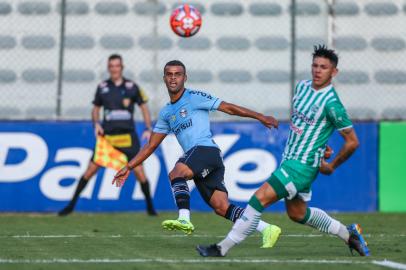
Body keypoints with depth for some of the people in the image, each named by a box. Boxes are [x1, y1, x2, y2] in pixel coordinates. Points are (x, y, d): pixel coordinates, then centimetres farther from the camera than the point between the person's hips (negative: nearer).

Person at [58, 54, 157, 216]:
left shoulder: (131, 87, 1)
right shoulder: (102, 87, 6)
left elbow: (143, 107, 8)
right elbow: (96, 108, 18)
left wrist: (148, 129, -1)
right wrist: (96, 124, -1)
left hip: (128, 136, -1)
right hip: (107, 136, 1)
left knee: (139, 171, -8)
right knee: (91, 169, -3)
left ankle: (150, 207, 10)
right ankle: (72, 204, 6)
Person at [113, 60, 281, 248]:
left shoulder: (194, 97, 2)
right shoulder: (166, 113, 23)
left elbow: (229, 108, 1)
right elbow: (151, 146, 28)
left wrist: (261, 117, -3)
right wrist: (128, 167, 24)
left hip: (206, 149, -7)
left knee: (176, 173, -30)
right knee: (221, 208, -4)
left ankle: (184, 219, -45)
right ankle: (267, 229, -2)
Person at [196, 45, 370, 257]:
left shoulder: (331, 102, -19)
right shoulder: (302, 86, 4)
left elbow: (352, 141, -14)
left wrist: (332, 166, -5)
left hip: (302, 166, -10)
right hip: (288, 159, 10)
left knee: (260, 198, -15)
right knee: (297, 214, 22)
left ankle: (222, 249, -10)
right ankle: (349, 234, 38)